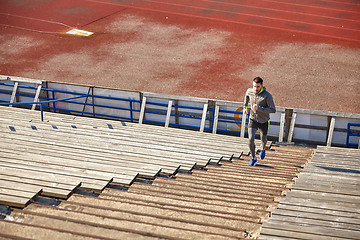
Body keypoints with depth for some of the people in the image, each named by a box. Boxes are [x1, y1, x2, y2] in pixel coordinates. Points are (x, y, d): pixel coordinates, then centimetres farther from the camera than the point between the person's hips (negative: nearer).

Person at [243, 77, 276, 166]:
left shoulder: (267, 95, -24)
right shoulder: (249, 91, -11)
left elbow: (273, 110, -24)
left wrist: (259, 108, -31)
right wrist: (246, 107, 13)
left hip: (264, 121, -2)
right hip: (253, 119, 2)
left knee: (263, 139, 19)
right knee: (251, 139, -14)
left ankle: (263, 148, 56)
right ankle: (253, 159, 5)